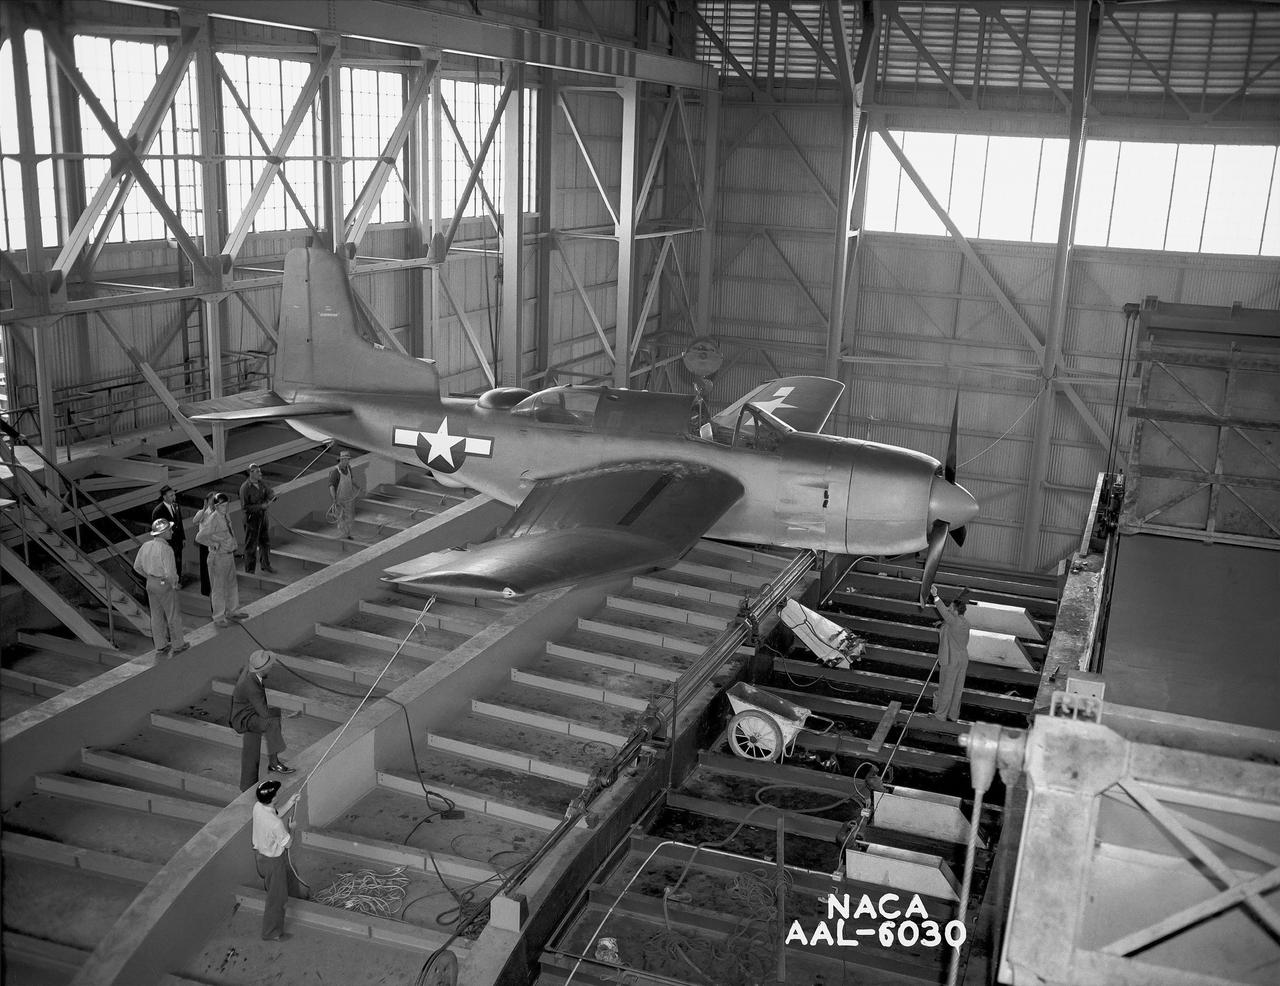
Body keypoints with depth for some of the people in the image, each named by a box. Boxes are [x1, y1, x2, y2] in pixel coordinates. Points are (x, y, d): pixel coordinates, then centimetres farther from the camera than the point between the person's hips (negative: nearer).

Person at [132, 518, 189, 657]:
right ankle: (178, 645, 22)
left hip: (151, 583, 7)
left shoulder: (146, 546, -1)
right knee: (173, 615, 9)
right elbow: (170, 572, -27)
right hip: (165, 585, -7)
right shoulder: (166, 549, -24)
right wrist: (174, 584, -9)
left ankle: (160, 647, 23)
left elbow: (137, 566, 9)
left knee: (157, 616, 15)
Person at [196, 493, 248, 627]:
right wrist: (214, 544, -18)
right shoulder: (213, 519, -22)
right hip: (218, 558, -9)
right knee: (218, 588, 3)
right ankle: (218, 618, 14)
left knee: (232, 584, 22)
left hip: (229, 555, 9)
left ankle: (233, 611, 39)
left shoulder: (225, 517, 3)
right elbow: (199, 537, -27)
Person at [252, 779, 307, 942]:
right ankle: (271, 933, 30)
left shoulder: (258, 807, -17)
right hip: (273, 860, -8)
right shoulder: (276, 824, -40)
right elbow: (288, 843, -22)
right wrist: (291, 828, -6)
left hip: (261, 853, 8)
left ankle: (297, 894, 64)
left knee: (288, 872, 35)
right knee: (276, 897, 13)